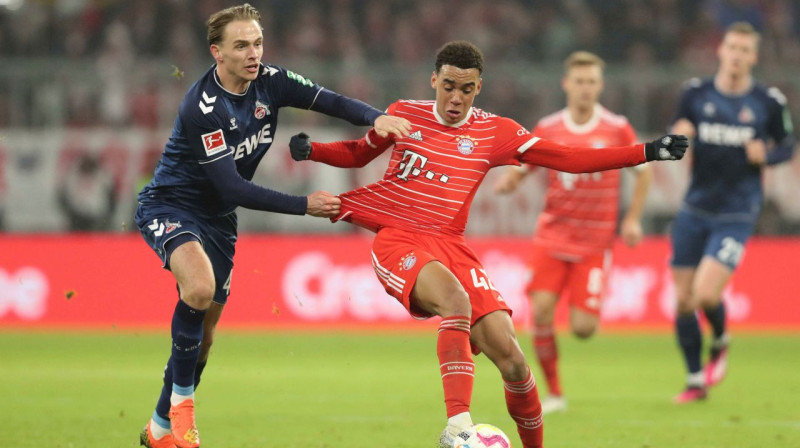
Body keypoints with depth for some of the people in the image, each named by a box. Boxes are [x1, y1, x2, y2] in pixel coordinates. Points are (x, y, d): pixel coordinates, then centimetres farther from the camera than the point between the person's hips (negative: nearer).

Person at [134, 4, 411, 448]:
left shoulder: (269, 82, -8)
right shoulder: (203, 106, -28)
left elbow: (332, 101, -10)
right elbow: (231, 187, -28)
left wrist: (376, 117, -32)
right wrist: (304, 205, -27)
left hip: (217, 218, 7)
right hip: (169, 206, -7)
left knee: (202, 335, 11)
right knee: (200, 289, -35)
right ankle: (181, 402, -17)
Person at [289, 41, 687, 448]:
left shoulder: (495, 132, 8)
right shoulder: (404, 115, 8)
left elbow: (569, 158, 5)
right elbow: (357, 154, 25)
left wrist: (646, 153, -2)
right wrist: (310, 150, 6)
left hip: (450, 245, 2)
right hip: (397, 241, -2)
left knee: (509, 355, -12)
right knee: (455, 298, -36)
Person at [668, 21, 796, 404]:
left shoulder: (769, 102, -3)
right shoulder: (696, 94, 1)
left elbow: (787, 145, 9)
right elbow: (676, 138, 11)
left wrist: (766, 155, -13)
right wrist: (677, 136, -13)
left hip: (736, 215, -3)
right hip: (695, 211, 3)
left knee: (706, 294, -18)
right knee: (683, 301, 3)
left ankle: (720, 344, 16)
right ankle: (696, 381, 21)